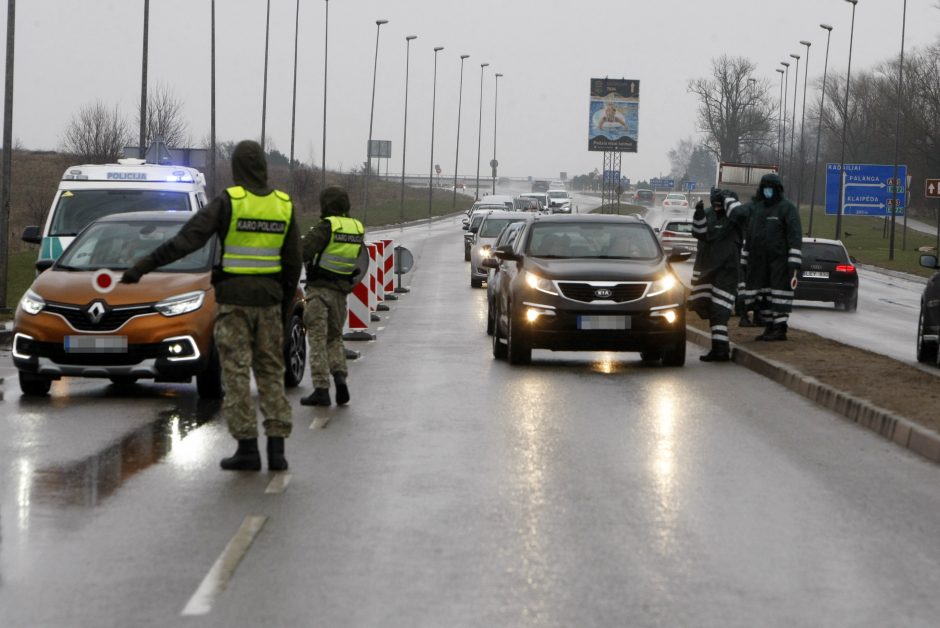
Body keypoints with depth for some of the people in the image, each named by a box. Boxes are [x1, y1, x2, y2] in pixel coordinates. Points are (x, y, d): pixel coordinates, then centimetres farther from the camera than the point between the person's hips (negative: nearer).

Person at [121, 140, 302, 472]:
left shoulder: (228, 202, -10)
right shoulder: (284, 205, 4)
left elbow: (185, 240, -15)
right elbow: (292, 263, 8)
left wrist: (144, 266, -12)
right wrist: (285, 304, 19)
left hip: (233, 298, -4)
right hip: (269, 298, 4)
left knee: (237, 372, 0)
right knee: (270, 372, 10)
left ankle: (247, 447, -2)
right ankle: (276, 446, 4)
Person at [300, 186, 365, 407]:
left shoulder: (326, 227, -14)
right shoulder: (358, 229, 6)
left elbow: (303, 253, -18)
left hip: (319, 289, -6)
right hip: (341, 292, 6)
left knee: (317, 339, -2)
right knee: (334, 337, 18)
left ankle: (321, 389, -6)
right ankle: (340, 376, -4)